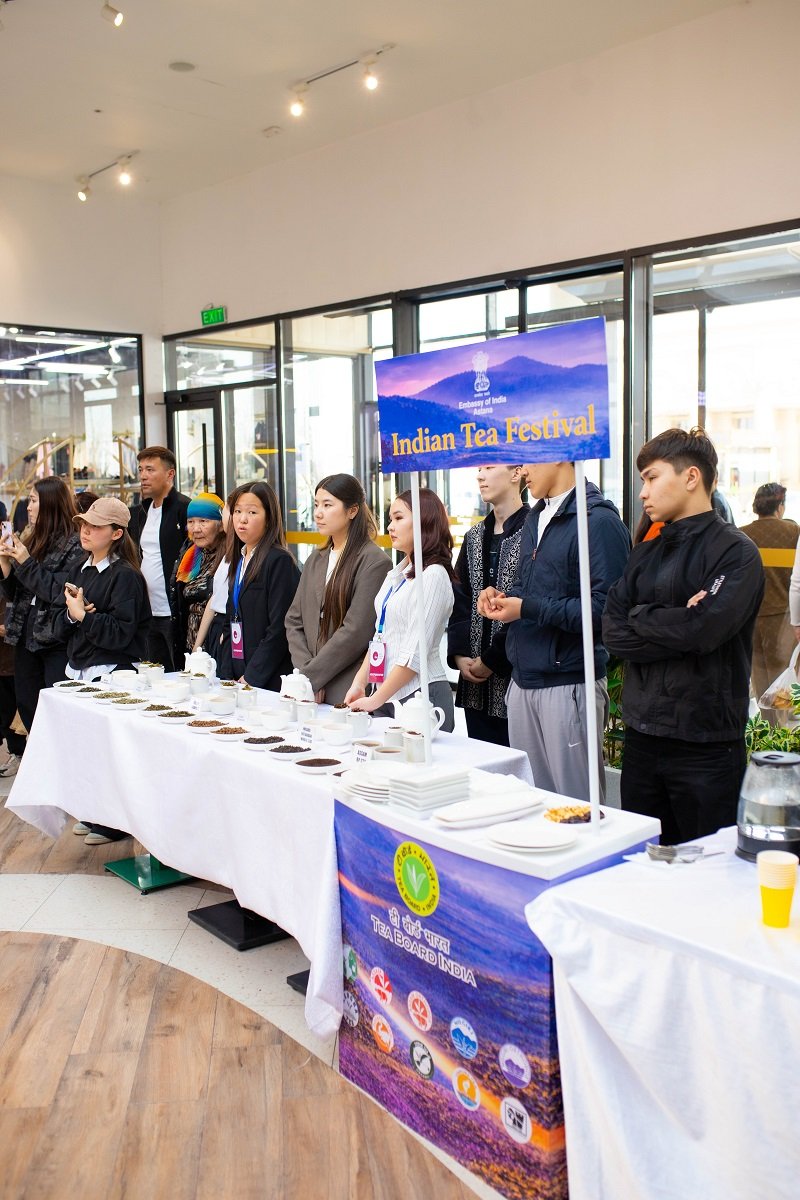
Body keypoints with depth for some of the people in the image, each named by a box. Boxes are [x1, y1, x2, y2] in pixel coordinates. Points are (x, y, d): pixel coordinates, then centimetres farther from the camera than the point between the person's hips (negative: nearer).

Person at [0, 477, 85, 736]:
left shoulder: (74, 545, -10)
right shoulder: (31, 540, 12)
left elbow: (61, 593, -18)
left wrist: (27, 563, -16)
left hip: (56, 642, -8)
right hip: (26, 637, 8)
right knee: (27, 706, 13)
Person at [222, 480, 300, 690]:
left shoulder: (280, 562, -11)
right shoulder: (238, 562, 13)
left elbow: (279, 629, -16)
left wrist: (251, 677, -16)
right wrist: (228, 675, 7)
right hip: (237, 677, 7)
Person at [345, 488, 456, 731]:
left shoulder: (433, 576, -12)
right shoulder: (395, 575, 13)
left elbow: (415, 652, -16)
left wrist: (375, 700, -14)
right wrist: (358, 684, 7)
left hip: (421, 697, -7)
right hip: (386, 697, 7)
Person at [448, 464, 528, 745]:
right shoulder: (475, 537, 15)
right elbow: (459, 600, 14)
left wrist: (492, 660, -13)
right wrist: (458, 655, 1)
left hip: (513, 677, -7)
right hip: (475, 683, 7)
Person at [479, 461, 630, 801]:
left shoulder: (598, 521, -14)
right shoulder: (535, 519, 15)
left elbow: (604, 608, -22)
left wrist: (527, 608, -19)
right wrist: (503, 597, 4)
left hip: (568, 684, -8)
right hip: (523, 681, 8)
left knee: (576, 805, 1)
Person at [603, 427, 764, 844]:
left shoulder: (735, 551, -7)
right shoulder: (646, 553, 12)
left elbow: (704, 627, -22)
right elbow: (612, 632, 1)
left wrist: (641, 616, -6)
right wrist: (675, 625, -13)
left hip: (705, 745, -6)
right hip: (642, 737, 6)